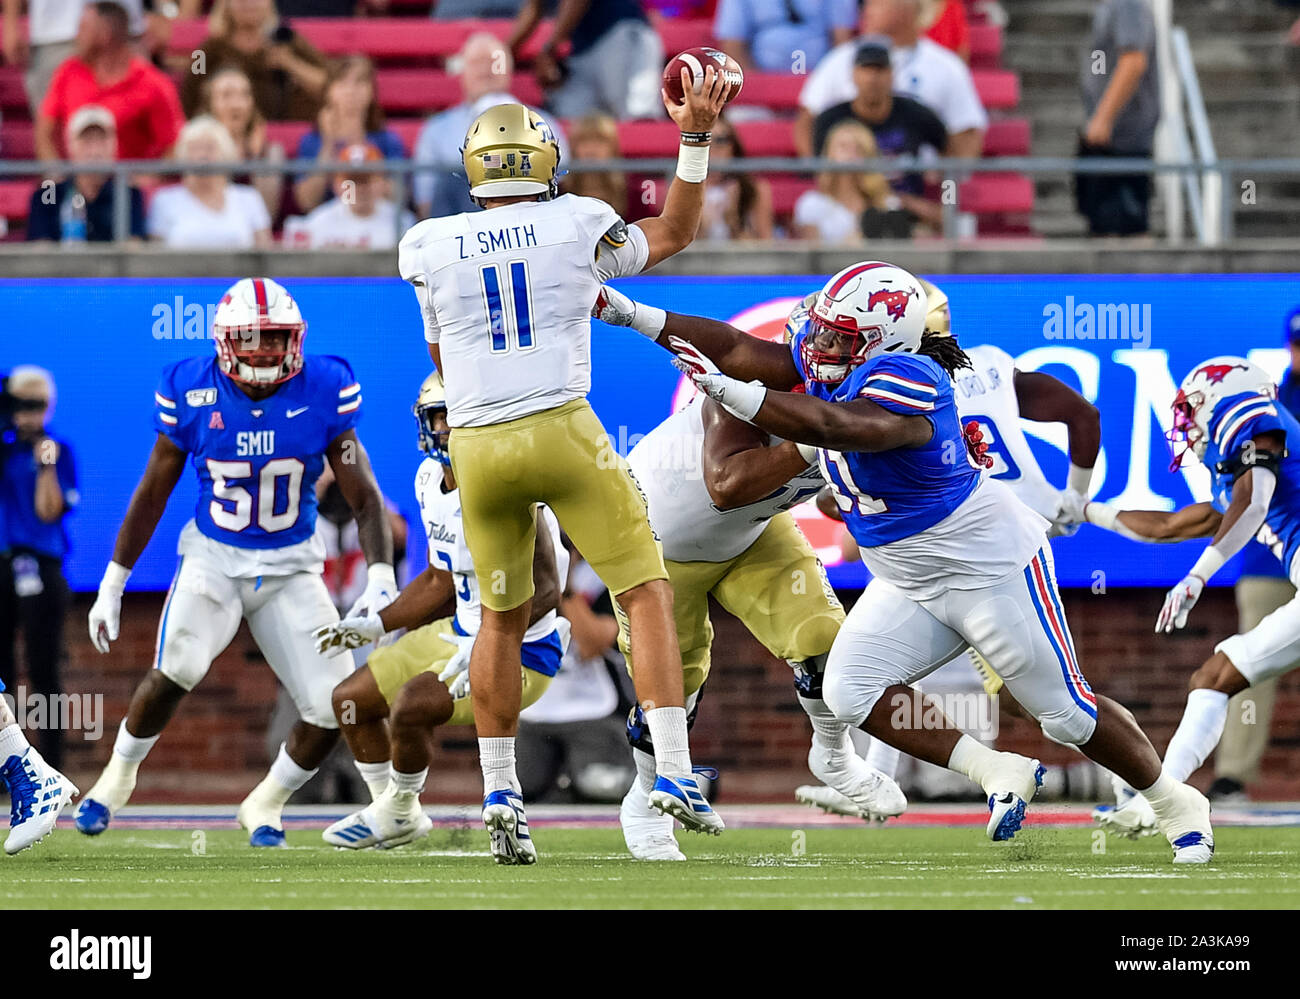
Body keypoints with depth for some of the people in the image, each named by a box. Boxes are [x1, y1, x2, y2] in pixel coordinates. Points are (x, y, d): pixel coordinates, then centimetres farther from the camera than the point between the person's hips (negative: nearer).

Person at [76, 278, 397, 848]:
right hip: (213, 558, -1)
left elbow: (364, 499, -6)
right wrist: (111, 586, 5)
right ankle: (120, 772, 1)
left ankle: (266, 804, 19)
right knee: (176, 669, -28)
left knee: (332, 708, -9)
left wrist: (381, 581, -20)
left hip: (292, 567, 2)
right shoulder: (191, 394, -10)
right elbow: (152, 495, 2)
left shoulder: (323, 394, -10)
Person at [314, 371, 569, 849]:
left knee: (410, 708, -27)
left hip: (517, 651, -9)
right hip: (461, 632, 9)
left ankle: (397, 813, 1)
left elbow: (545, 587, -29)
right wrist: (373, 626, 12)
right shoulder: (431, 480, 3)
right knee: (351, 700, 13)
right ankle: (394, 813, 30)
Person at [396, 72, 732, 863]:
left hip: (477, 443, 3)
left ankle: (500, 794, 15)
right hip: (562, 429, -3)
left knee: (502, 619, 18)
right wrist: (696, 138, 22)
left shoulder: (433, 248, 4)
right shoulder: (576, 227, 0)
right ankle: (673, 770, -10)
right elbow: (674, 233, 19)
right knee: (647, 593, 3)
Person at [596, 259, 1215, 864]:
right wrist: (633, 315, -5)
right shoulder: (830, 367, -4)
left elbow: (828, 426, -46)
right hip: (909, 581, 9)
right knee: (851, 692, -8)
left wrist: (732, 393, -48)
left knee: (1066, 712, 1)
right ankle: (995, 772, 1)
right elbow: (737, 349, 0)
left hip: (990, 567, -9)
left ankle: (1179, 807, 22)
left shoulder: (907, 380, -31)